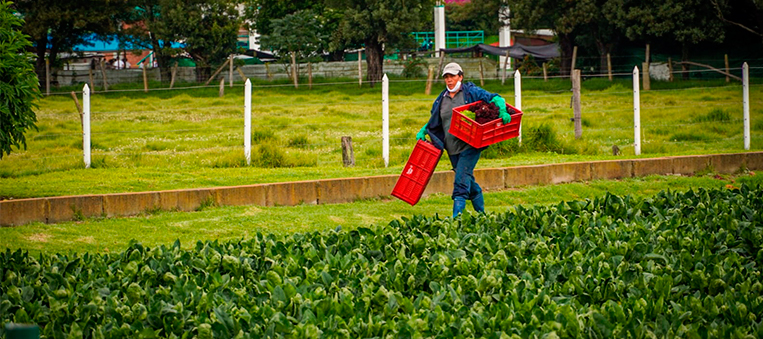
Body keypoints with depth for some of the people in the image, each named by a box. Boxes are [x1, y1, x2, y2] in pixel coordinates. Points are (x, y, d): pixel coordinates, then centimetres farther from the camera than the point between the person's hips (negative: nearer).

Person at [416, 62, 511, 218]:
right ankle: (481, 213, 28)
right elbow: (434, 121, 25)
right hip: (452, 147, 6)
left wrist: (503, 111, -18)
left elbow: (495, 98, 1)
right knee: (468, 181, 14)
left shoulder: (471, 91, 0)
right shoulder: (441, 99, 13)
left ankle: (457, 215, -22)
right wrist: (423, 131, 9)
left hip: (470, 145, -6)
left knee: (462, 179, -17)